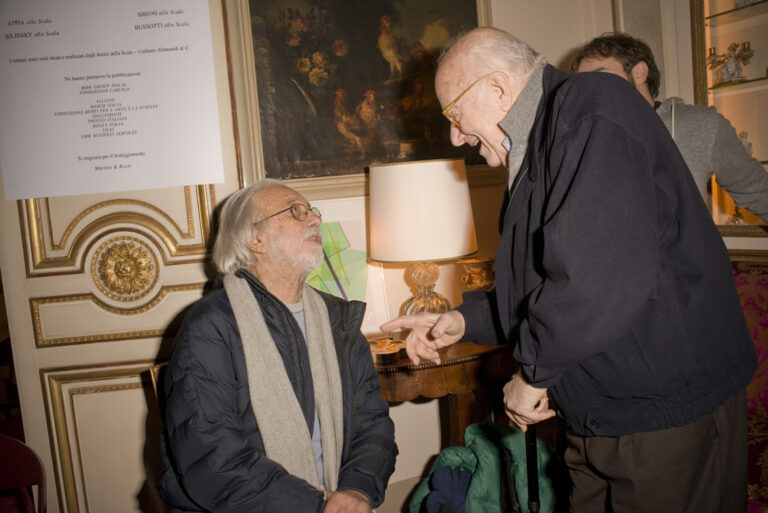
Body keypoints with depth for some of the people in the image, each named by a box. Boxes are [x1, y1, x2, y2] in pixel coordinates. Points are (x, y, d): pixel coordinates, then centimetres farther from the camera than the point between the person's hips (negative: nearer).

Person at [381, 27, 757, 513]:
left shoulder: (592, 111, -18)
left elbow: (604, 281, -31)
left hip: (670, 414, -9)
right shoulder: (540, 142, 14)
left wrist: (533, 372, -17)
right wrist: (464, 320, 7)